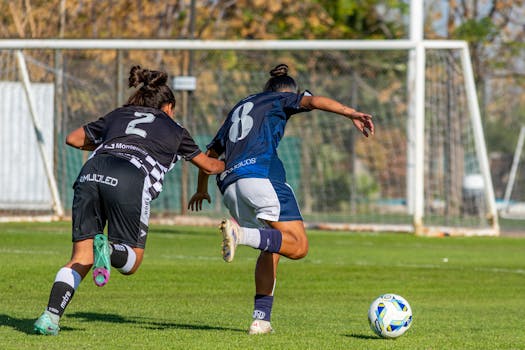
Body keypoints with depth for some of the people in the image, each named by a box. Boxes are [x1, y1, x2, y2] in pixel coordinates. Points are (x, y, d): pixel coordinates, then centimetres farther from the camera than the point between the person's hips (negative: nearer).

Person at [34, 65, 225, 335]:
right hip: (129, 181, -3)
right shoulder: (174, 130, 28)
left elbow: (73, 139, 40)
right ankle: (108, 250, -24)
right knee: (131, 262, 10)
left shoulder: (118, 115, 32)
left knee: (81, 259, 8)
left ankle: (50, 317, -12)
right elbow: (209, 166, 42)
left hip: (91, 174, 3)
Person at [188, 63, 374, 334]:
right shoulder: (282, 99, 19)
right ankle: (240, 232, -36)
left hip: (229, 184, 7)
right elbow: (313, 101, -2)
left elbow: (211, 153, 41)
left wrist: (201, 189, 54)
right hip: (260, 173, -7)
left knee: (272, 246, 19)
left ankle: (261, 318, 7)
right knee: (298, 245, -14)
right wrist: (352, 114, -10)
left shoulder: (239, 108, 35)